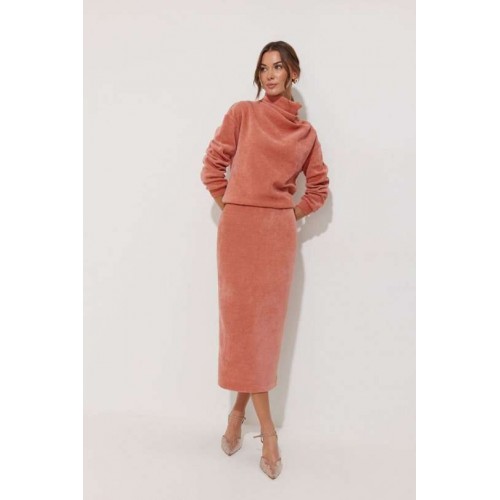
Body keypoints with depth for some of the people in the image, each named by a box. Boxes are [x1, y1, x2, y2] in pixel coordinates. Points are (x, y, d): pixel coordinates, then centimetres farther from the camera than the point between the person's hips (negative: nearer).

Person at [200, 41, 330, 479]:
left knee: (266, 324, 3)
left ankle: (239, 412, 22)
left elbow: (319, 189, 19)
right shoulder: (242, 113, 7)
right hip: (238, 229, -1)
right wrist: (233, 208, 3)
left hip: (279, 233, 2)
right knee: (243, 321, -2)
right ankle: (267, 429, 11)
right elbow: (213, 168, 5)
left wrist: (292, 214, 8)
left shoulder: (306, 132, 12)